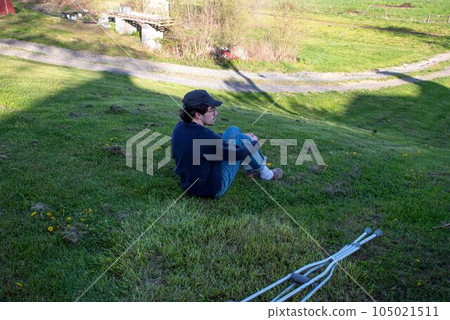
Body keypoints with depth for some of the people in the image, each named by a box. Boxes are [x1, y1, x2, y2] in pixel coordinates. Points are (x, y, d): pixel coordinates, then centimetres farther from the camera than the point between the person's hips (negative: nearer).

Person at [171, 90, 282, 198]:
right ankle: (265, 173, 21)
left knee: (233, 131, 10)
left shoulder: (179, 128, -6)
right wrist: (253, 142, 3)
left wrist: (241, 136, 15)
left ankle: (250, 169, 29)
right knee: (243, 139, -2)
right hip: (214, 189, -8)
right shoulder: (203, 136, -33)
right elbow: (238, 153, -19)